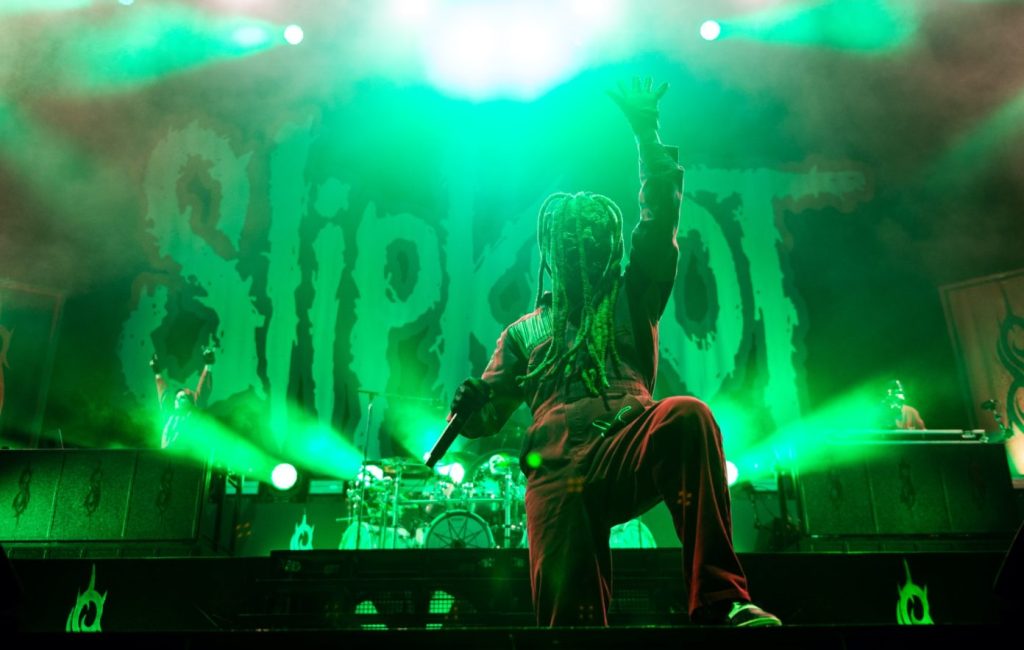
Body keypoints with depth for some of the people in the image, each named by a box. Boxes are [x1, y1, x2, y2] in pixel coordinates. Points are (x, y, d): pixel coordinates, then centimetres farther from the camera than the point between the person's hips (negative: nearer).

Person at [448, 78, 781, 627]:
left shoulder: (631, 301, 23)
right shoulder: (524, 331, 26)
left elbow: (659, 221, 12)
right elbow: (491, 411, 19)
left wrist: (647, 134, 8)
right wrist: (470, 408, -5)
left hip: (628, 454, -1)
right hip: (555, 473, 1)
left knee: (687, 415, -34)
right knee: (565, 614, -18)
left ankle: (719, 602, -35)